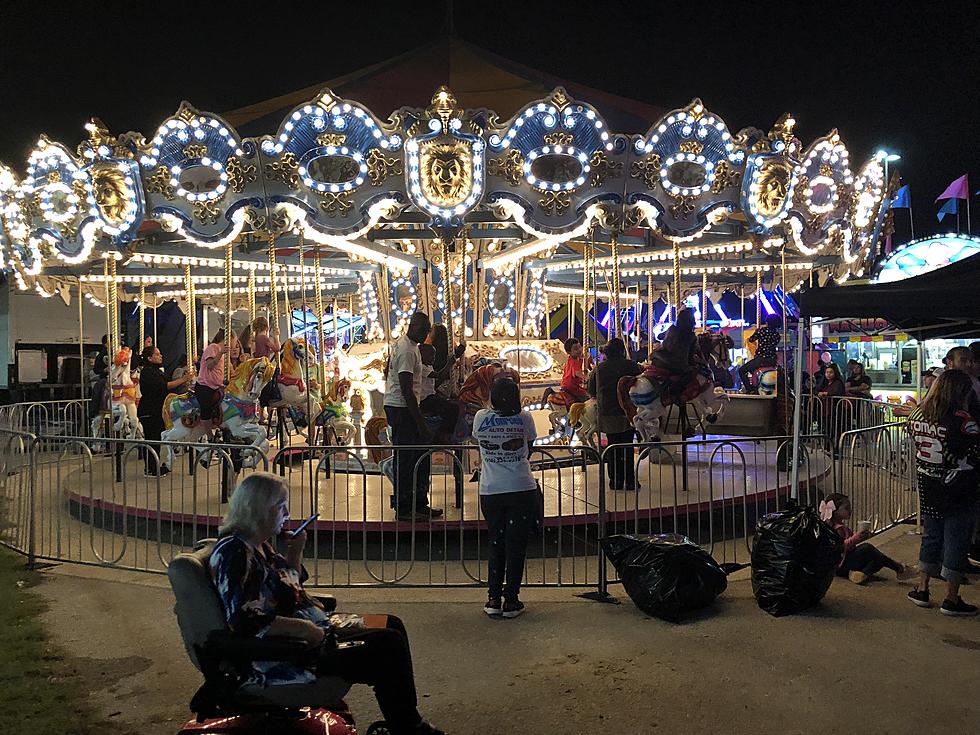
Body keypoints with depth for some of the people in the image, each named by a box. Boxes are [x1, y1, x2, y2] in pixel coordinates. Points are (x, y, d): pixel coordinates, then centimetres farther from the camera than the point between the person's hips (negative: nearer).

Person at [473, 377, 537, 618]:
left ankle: (494, 599, 14)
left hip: (490, 490, 1)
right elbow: (529, 450, 10)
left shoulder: (481, 417, -1)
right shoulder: (524, 418, -3)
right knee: (516, 545, 7)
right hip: (522, 489, -1)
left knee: (496, 544, 14)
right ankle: (511, 600, 11)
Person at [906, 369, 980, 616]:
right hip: (958, 491, -6)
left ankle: (922, 590, 25)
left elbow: (911, 433, 15)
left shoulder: (919, 414, -1)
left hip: (928, 488, 6)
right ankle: (952, 600, 12)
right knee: (957, 541, 5)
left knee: (930, 536, 18)